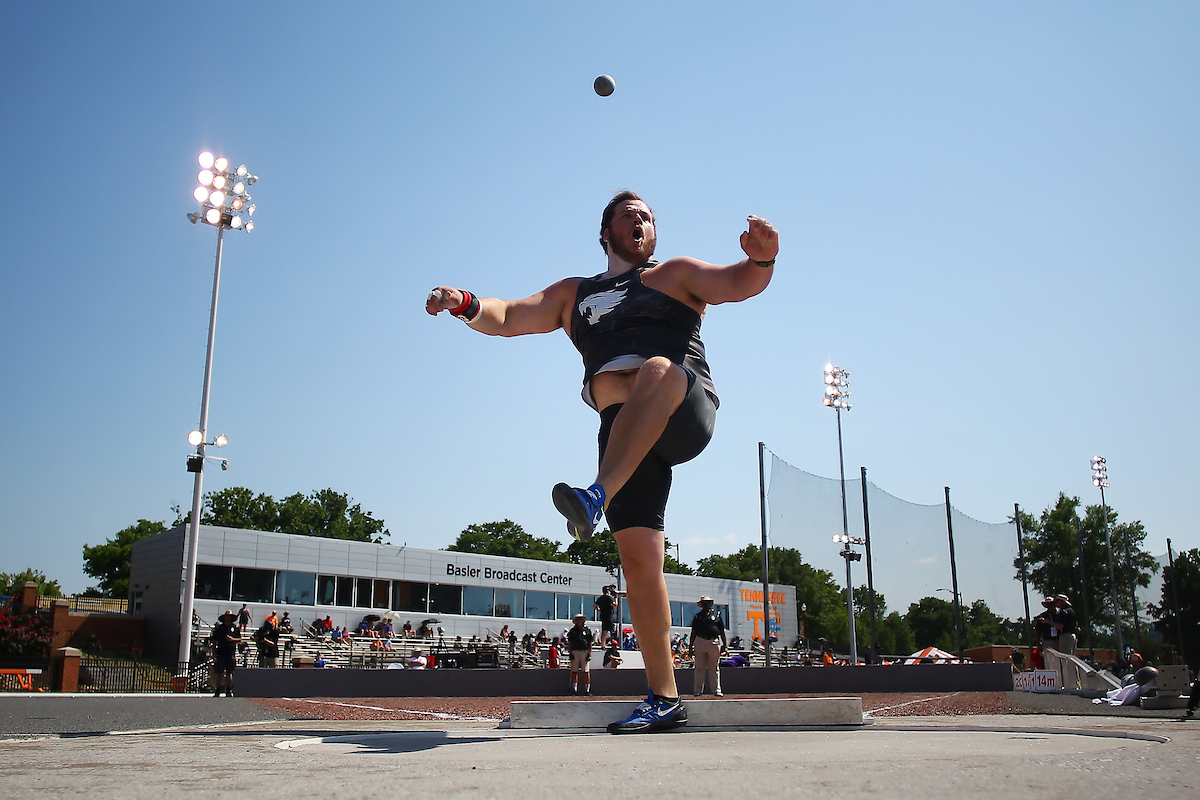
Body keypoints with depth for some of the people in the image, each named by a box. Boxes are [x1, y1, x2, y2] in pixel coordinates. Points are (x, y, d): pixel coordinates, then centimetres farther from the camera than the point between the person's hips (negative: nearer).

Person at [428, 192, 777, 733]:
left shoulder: (675, 275, 19)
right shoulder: (573, 295, 29)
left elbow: (739, 285, 4)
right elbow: (508, 318, 21)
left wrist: (760, 260, -20)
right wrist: (466, 305, -1)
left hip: (687, 411, -3)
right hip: (625, 431, 3)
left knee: (656, 370, -38)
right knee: (638, 555, -9)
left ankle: (598, 496, -50)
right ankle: (664, 698, -4)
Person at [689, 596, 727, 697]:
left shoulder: (716, 614, 12)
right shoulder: (697, 616, 14)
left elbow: (722, 631, 12)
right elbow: (694, 632, 14)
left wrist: (725, 643, 6)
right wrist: (691, 645, 8)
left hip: (714, 643, 0)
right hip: (700, 642, 0)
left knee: (714, 669, 1)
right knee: (699, 668, 1)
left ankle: (716, 690, 5)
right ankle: (698, 690, 6)